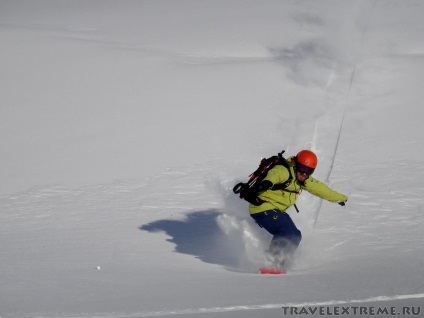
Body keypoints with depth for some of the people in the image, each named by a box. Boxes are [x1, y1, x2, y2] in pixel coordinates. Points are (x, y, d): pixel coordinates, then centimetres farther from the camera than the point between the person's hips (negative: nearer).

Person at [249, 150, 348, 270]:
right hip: (263, 209, -10)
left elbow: (318, 188, 24)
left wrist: (339, 197, 35)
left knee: (295, 236, 10)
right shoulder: (284, 171, -20)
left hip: (277, 211, 10)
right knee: (288, 235, -22)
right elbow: (274, 174, -43)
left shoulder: (304, 180, 9)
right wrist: (268, 182, -68)